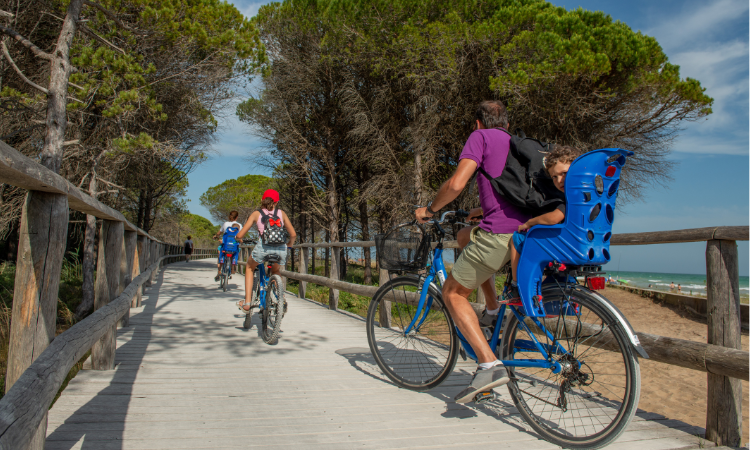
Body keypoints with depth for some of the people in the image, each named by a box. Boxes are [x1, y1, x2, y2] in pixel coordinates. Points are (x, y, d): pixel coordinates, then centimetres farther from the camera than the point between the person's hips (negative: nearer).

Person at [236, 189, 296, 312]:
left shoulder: (256, 214, 14)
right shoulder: (281, 213, 18)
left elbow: (240, 235, 10)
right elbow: (293, 234, 12)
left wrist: (238, 237, 34)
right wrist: (290, 244, 33)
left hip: (263, 247, -2)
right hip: (281, 249, 2)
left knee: (250, 268, 30)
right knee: (276, 272, 34)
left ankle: (247, 302, 23)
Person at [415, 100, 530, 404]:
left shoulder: (481, 136, 3)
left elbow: (456, 183, -11)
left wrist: (429, 210, 5)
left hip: (499, 235, -8)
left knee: (452, 293, 7)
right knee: (465, 236, 33)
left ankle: (489, 364, -7)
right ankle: (493, 311, 25)